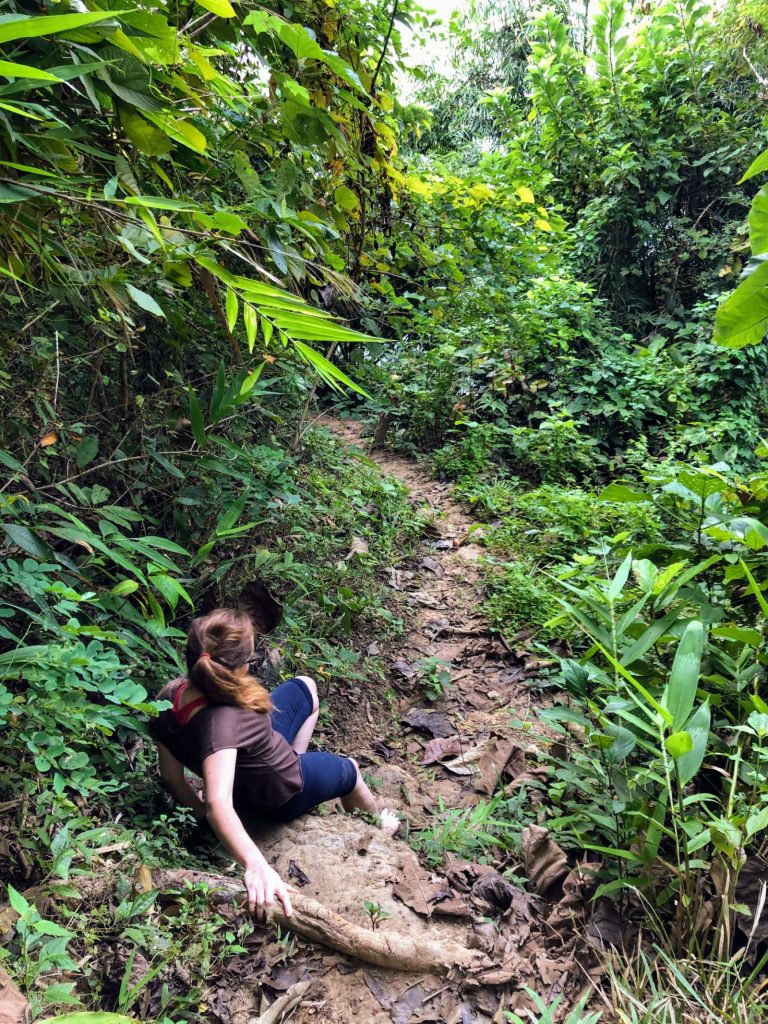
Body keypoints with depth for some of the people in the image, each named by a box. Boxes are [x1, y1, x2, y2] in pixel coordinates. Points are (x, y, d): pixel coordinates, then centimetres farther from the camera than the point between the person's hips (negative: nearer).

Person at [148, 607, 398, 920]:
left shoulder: (169, 695, -25)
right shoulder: (222, 722, -47)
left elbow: (171, 775, -12)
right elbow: (219, 804, -57)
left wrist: (199, 809, 3)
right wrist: (257, 866, -64)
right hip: (282, 794, -6)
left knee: (305, 687, 23)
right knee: (349, 769, 27)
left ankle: (291, 761, 44)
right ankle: (377, 825, 60)